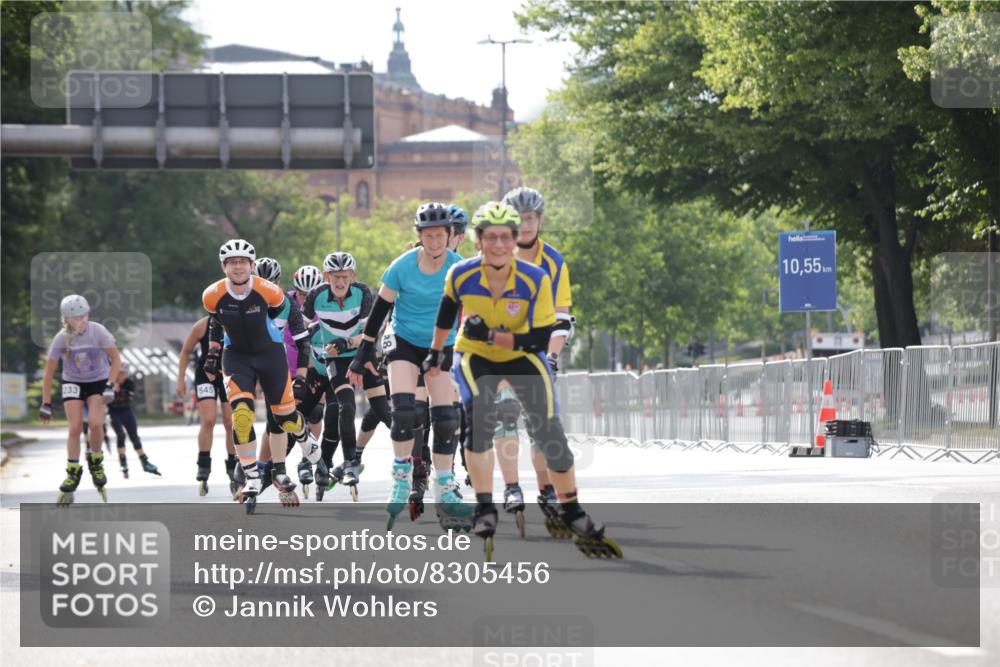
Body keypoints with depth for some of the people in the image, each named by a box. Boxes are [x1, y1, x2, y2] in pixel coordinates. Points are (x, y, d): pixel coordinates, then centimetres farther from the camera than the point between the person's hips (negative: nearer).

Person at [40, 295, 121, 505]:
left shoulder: (98, 332, -21)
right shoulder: (61, 339, -19)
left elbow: (116, 359, -10)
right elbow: (49, 372, -11)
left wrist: (110, 384, -20)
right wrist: (46, 404, -11)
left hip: (98, 382, 0)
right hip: (72, 383, 1)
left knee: (95, 423, -18)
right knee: (75, 428, -12)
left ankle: (95, 462, 9)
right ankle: (72, 474, 0)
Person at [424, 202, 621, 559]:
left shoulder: (535, 280, -26)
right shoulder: (461, 275, -21)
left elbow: (540, 340, -25)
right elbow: (447, 309, 3)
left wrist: (491, 335, -34)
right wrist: (436, 352, 13)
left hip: (522, 356, 0)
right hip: (474, 356, 0)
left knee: (549, 431, -7)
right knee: (479, 419, -26)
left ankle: (575, 519, 9)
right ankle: (484, 512, -20)